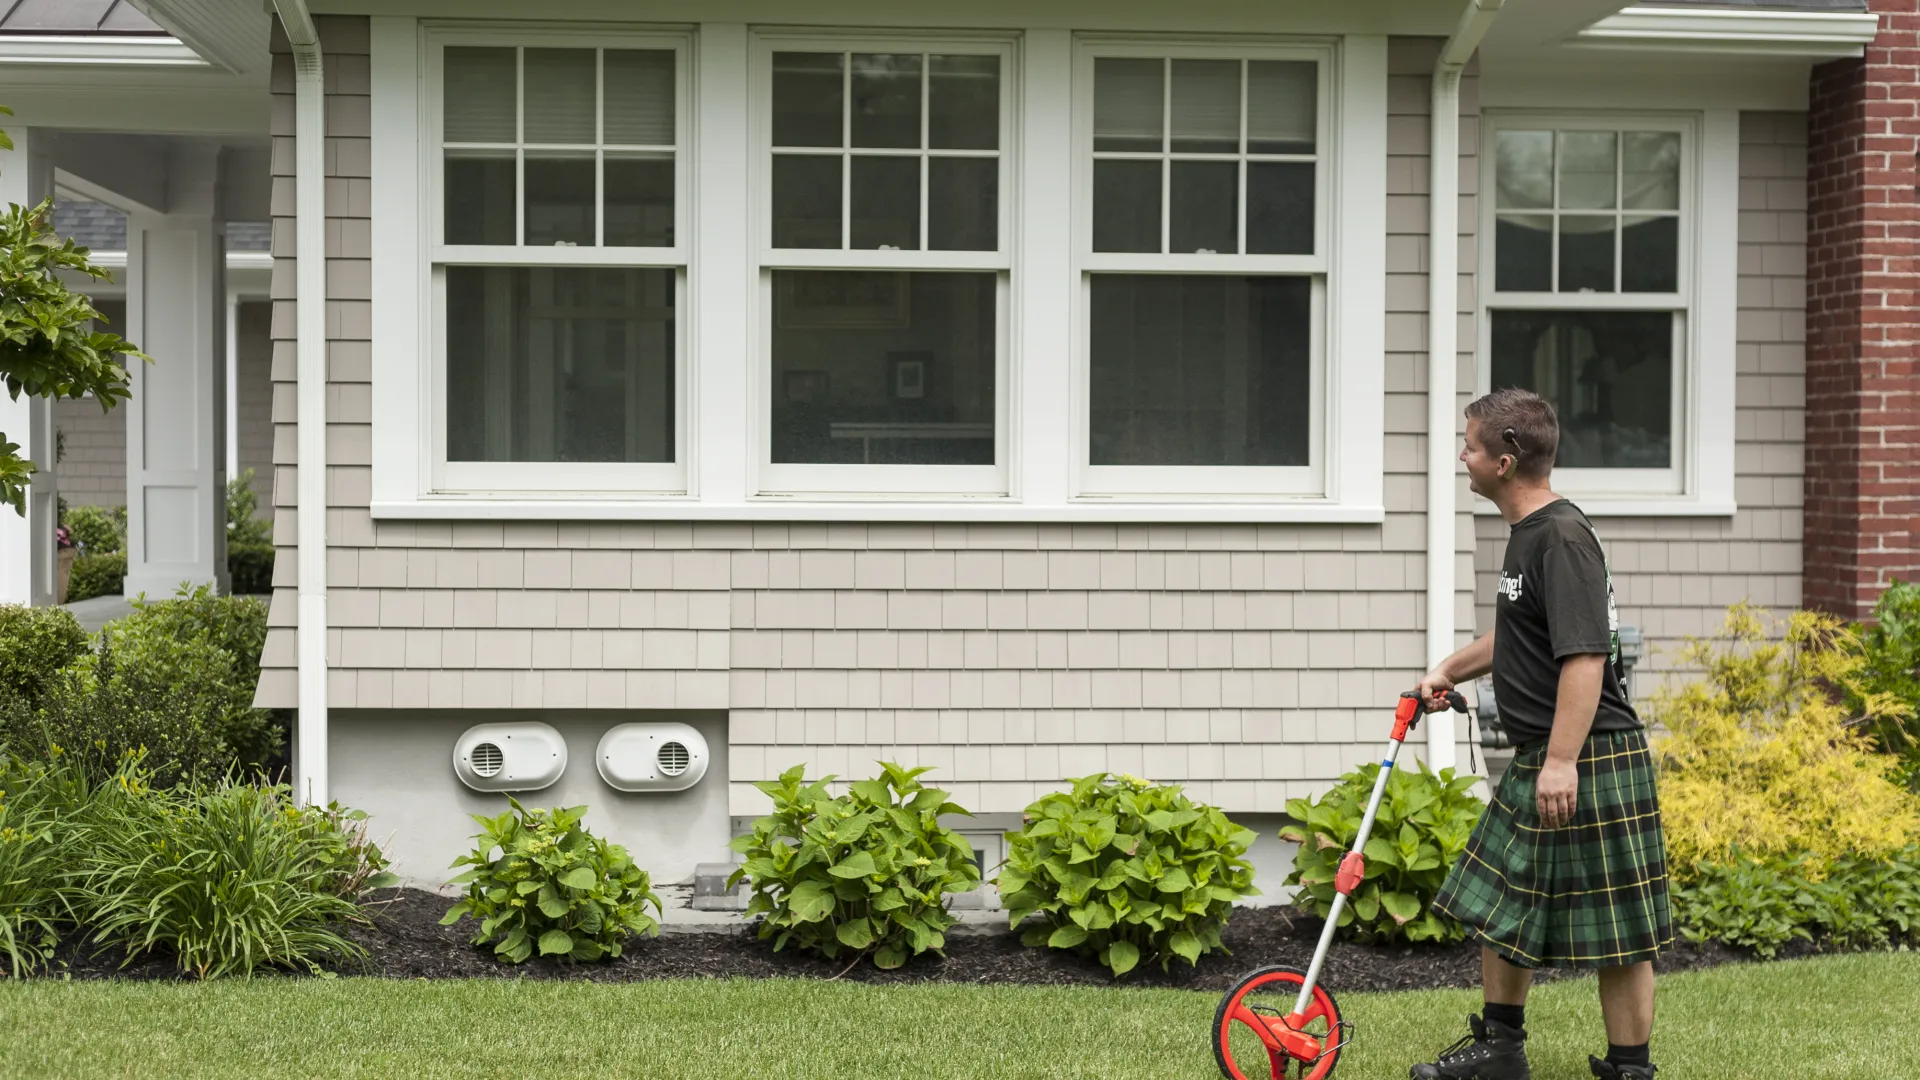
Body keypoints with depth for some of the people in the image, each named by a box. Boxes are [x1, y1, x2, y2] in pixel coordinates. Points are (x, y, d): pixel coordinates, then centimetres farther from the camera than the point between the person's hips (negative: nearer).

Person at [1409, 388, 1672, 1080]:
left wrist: (1562, 761, -30)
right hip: (1538, 759, 11)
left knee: (1616, 931, -1)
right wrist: (1450, 670, 35)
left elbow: (1586, 656, -26)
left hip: (1590, 762, -11)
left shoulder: (1563, 537, -18)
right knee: (1498, 903, 18)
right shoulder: (1526, 534, 14)